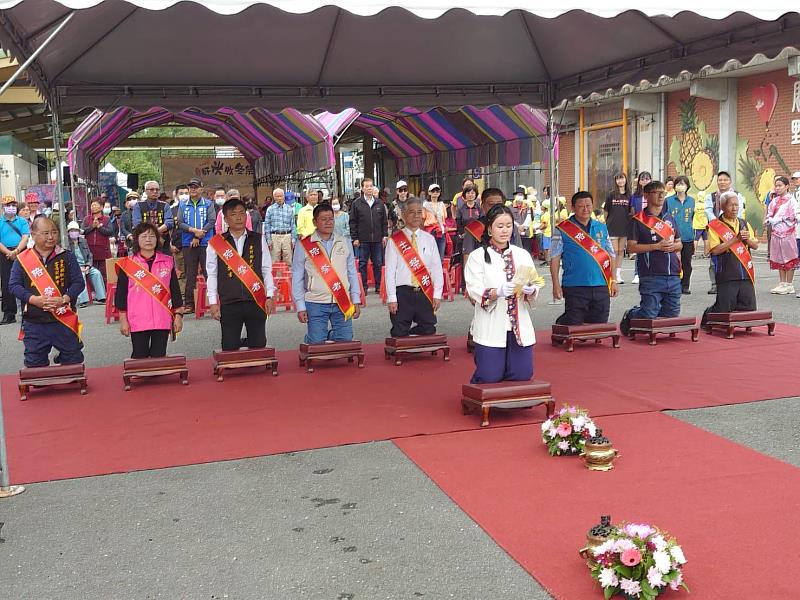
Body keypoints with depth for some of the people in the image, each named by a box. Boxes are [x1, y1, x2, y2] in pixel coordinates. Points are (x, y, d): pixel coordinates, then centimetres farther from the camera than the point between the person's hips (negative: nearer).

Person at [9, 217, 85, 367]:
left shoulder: (67, 256, 2)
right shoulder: (22, 259, 1)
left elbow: (78, 283, 0)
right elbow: (14, 285, 1)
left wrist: (63, 299, -16)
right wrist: (34, 299, -15)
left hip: (64, 320, 0)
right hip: (34, 323, 0)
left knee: (74, 362, 7)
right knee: (35, 365, 10)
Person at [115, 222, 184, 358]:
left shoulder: (168, 262, 5)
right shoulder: (127, 264, 0)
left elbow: (175, 290, 9)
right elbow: (121, 294, 2)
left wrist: (178, 315, 6)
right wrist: (123, 320, 0)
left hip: (162, 321, 2)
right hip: (138, 322, -1)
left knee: (159, 357, 6)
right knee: (140, 357, 4)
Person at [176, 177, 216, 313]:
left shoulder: (208, 204, 5)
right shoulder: (183, 205, 11)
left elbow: (211, 222, -4)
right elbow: (180, 223, 4)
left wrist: (198, 236, -10)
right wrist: (194, 230, -13)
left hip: (205, 243, -2)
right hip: (188, 244, 2)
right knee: (190, 275, 5)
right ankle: (189, 304, 10)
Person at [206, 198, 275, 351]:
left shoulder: (259, 240, 6)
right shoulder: (216, 243, 2)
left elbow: (267, 269, 7)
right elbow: (211, 274, 5)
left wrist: (270, 296, 0)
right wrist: (213, 302, 1)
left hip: (257, 302, 1)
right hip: (229, 304, -1)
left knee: (258, 347, 5)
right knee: (230, 349, 3)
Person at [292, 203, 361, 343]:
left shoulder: (344, 243, 10)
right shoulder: (304, 245, 0)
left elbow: (352, 273, 13)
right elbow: (297, 278, 1)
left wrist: (356, 300, 7)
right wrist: (300, 306, -3)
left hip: (343, 303, 3)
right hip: (316, 304, -3)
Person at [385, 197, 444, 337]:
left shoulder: (429, 239, 7)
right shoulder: (395, 241, -1)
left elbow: (437, 268, 6)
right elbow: (390, 271, -4)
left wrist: (437, 294, 0)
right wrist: (392, 298, -9)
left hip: (425, 293, 3)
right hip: (403, 293, -3)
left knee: (428, 332, 3)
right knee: (400, 335, 2)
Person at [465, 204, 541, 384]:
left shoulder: (522, 255, 12)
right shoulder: (478, 256, 1)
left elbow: (535, 290, 4)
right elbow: (474, 291, -11)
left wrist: (530, 290, -20)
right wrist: (498, 292, -28)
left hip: (520, 327, 4)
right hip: (491, 329, -3)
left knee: (522, 375, 0)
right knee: (489, 378, -7)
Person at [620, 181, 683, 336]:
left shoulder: (670, 218, 18)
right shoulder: (638, 220, -2)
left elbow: (679, 243, 24)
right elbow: (631, 247, -8)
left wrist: (674, 246, 0)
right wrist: (657, 246, -14)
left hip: (673, 275, 6)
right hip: (651, 276, -6)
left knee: (672, 314, 8)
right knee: (649, 314, -7)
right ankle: (629, 316, 23)